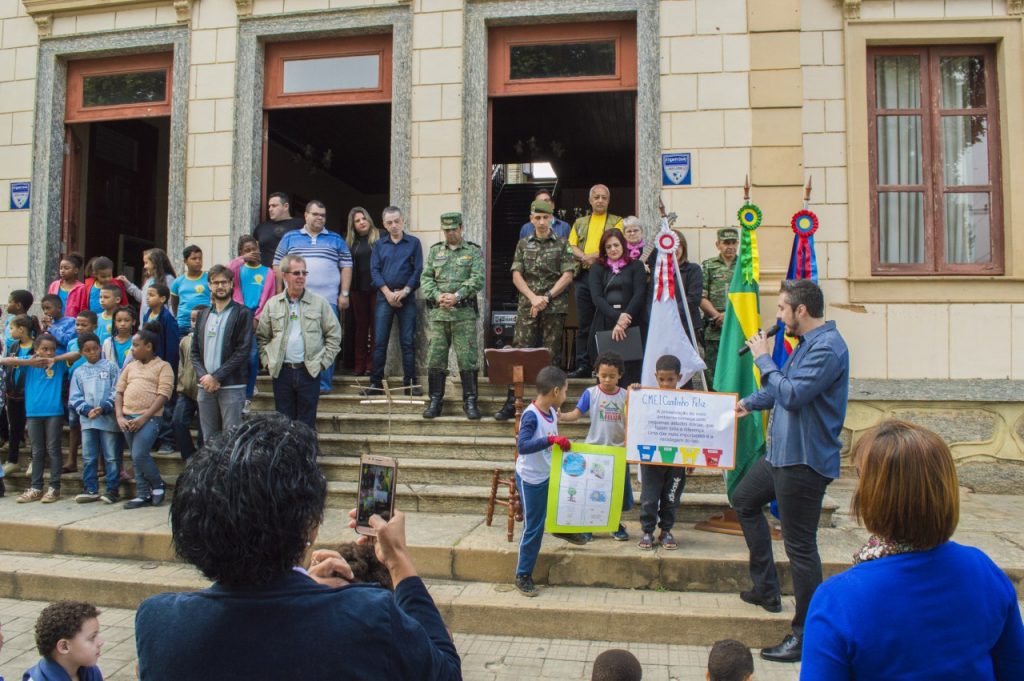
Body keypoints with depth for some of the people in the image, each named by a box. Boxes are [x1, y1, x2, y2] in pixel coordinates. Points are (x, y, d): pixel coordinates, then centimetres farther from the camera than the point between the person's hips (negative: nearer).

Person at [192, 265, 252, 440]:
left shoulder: (242, 313, 0)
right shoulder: (203, 315, 16)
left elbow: (243, 351, -8)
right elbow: (195, 351, 13)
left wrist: (217, 377, -12)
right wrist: (203, 376, -5)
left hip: (231, 386, -5)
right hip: (205, 386, 5)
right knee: (209, 438, 8)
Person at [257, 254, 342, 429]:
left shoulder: (320, 303, 1)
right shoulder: (272, 304, 6)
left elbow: (334, 334, 4)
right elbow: (262, 337, 12)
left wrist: (324, 362, -3)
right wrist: (267, 361, 1)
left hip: (309, 371, -1)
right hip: (281, 371, 1)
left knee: (307, 424, 4)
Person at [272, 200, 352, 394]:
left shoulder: (336, 239, 12)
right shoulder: (289, 238, 13)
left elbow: (346, 266, 9)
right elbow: (278, 265, 11)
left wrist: (344, 294, 1)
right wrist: (279, 293, 4)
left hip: (327, 300, 0)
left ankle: (323, 383, 4)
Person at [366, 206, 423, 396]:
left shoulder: (414, 243, 5)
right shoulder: (379, 245, 10)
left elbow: (418, 270, -1)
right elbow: (374, 270, 3)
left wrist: (404, 292, -11)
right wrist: (388, 293, -9)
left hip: (407, 298, -1)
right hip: (384, 297, 2)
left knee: (407, 342, 0)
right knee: (379, 341, 0)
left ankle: (410, 382, 5)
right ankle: (376, 382, 6)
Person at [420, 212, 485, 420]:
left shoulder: (473, 251, 6)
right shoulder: (434, 251, 15)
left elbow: (478, 279, -5)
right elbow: (426, 278, 8)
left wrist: (457, 296, -16)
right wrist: (437, 296, -10)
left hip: (464, 312, -2)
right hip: (437, 313, 3)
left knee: (467, 358, -3)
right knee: (435, 358, 3)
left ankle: (470, 401, 6)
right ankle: (435, 401, 12)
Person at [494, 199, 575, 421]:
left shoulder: (561, 245, 6)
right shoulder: (523, 244, 11)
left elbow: (567, 276, -2)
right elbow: (516, 275, 5)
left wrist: (546, 297, -11)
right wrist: (533, 297, -9)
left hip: (554, 306, -1)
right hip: (527, 306, 1)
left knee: (551, 354, 2)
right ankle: (511, 403, -1)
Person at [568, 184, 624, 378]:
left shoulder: (616, 222, 9)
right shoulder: (580, 223, 21)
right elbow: (571, 246, 9)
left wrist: (591, 256, -12)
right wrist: (585, 258, -10)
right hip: (584, 275, 3)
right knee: (584, 324, 4)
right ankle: (583, 366, 8)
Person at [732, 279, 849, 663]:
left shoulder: (827, 348, -21)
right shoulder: (807, 343, 12)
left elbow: (792, 395, -28)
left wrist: (763, 359, -16)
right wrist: (750, 403, 23)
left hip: (805, 459, -11)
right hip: (783, 453, 11)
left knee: (800, 546, -4)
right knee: (744, 500, 25)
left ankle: (806, 636, 9)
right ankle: (766, 590, 34)